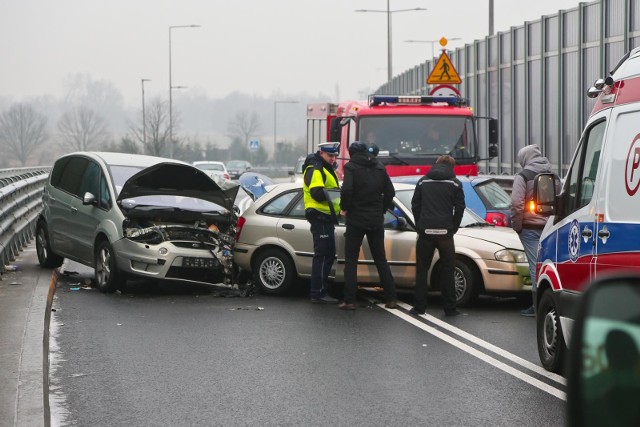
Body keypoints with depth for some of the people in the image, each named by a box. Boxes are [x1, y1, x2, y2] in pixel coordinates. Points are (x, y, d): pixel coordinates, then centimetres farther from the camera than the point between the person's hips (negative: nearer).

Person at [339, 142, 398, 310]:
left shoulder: (351, 166, -8)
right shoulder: (379, 168, 8)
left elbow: (347, 189, -21)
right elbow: (390, 192, 7)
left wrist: (344, 208, -7)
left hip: (356, 220, -4)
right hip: (376, 221, 4)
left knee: (351, 261, 3)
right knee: (381, 260, 13)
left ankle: (349, 300, -3)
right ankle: (391, 299, 11)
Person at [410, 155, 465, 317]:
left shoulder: (423, 181, 10)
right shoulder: (455, 183, 4)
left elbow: (415, 206, 9)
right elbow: (459, 208, 0)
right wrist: (453, 229, 9)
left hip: (425, 232, 1)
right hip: (445, 233, -1)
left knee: (421, 270, 8)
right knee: (447, 270, 7)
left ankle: (419, 306, 5)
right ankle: (450, 308, 5)